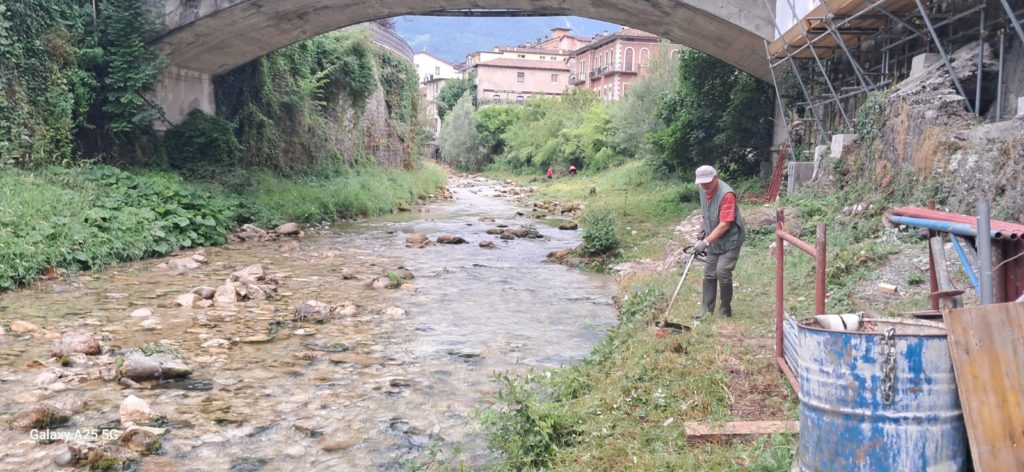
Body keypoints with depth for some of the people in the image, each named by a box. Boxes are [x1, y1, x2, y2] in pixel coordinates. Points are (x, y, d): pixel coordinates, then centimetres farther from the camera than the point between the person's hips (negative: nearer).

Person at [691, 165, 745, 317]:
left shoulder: (726, 194, -26)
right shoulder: (703, 190, -1)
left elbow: (724, 225, -29)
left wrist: (706, 242, -31)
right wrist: (704, 233, 9)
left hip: (730, 240, -7)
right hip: (713, 240, 8)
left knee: (722, 272, -16)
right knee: (709, 275, 5)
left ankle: (726, 311, 0)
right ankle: (706, 311, 11)